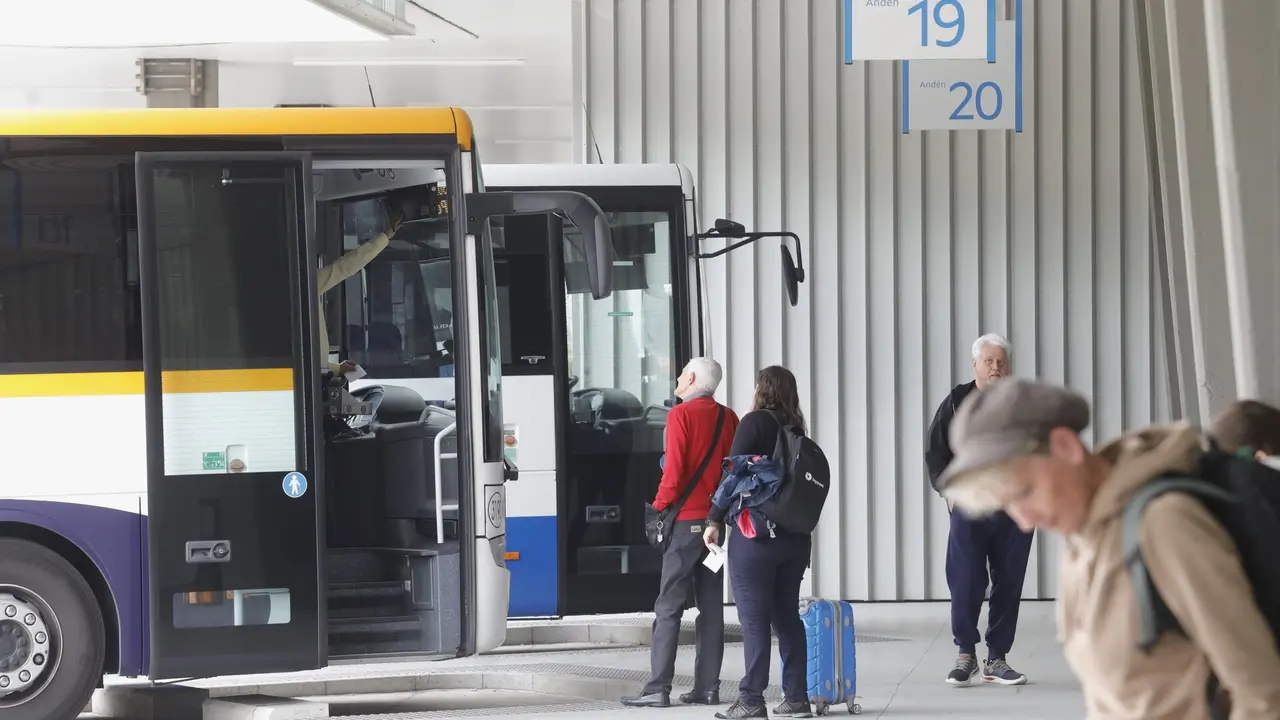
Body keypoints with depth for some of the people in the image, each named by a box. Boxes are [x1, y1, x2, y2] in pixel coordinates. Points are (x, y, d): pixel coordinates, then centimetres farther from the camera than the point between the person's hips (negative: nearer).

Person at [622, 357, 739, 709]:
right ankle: (707, 687, 7)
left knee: (669, 606, -4)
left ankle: (658, 688, -8)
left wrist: (659, 507, -1)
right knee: (711, 605, 8)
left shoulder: (681, 414, -9)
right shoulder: (728, 418, 8)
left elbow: (674, 469, -13)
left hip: (686, 520, -6)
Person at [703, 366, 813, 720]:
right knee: (787, 616, 11)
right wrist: (802, 528, 15)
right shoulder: (795, 428, 11)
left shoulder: (755, 422, -7)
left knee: (754, 618, -5)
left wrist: (715, 520, -8)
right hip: (794, 535, 6)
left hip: (755, 534, -6)